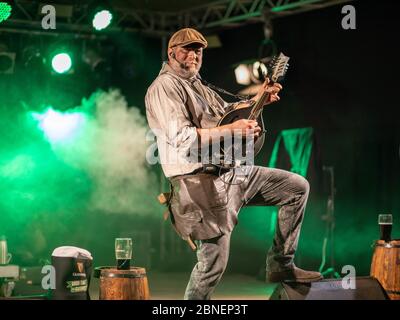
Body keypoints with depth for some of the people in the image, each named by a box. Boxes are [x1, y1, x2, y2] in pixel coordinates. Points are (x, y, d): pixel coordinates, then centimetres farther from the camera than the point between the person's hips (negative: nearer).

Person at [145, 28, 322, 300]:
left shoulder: (195, 84, 19)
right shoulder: (164, 88, -12)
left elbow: (223, 111, 35)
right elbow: (182, 138, -24)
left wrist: (256, 101, 21)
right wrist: (232, 129, -22)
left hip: (232, 171, 10)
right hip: (200, 182, -10)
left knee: (298, 187, 11)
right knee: (214, 262, -10)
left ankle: (281, 265, 14)